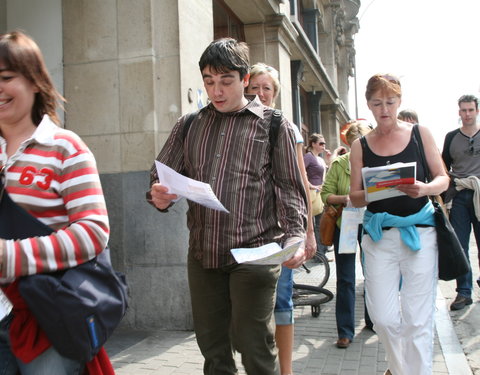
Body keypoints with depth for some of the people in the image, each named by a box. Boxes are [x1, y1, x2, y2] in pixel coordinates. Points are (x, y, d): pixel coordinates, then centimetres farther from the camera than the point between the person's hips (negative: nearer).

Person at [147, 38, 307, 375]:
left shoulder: (274, 125, 2)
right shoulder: (189, 125, 12)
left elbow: (289, 188, -2)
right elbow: (162, 177, 10)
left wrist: (294, 237, -17)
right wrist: (159, 196, -14)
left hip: (254, 254, -4)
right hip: (203, 254, 4)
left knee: (254, 348, 2)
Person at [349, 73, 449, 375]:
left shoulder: (420, 134, 4)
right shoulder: (361, 145, 6)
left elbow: (443, 179, 4)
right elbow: (355, 197, 5)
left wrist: (425, 188, -18)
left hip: (419, 231, -1)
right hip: (379, 234, 1)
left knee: (417, 320, -1)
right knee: (383, 318, 3)